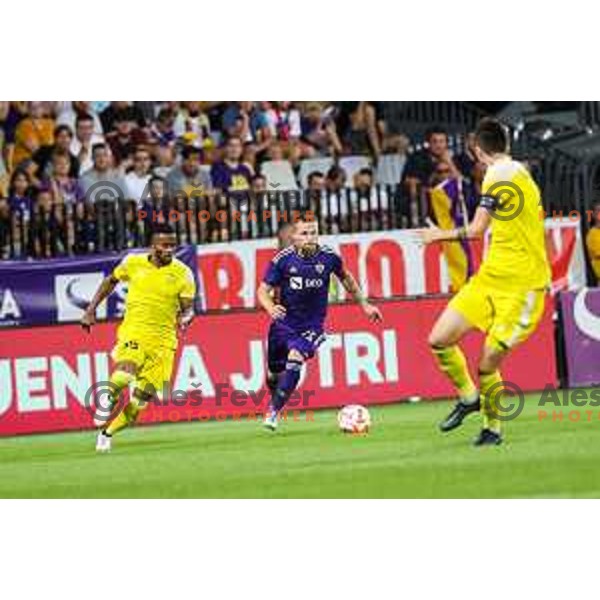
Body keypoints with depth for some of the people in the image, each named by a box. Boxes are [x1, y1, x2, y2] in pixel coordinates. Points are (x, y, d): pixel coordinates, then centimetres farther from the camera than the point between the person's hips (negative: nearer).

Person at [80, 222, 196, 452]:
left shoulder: (182, 273, -3)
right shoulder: (133, 262, 1)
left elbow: (188, 307, -2)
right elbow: (111, 281, 18)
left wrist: (185, 319, -26)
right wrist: (91, 311, 14)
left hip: (162, 340, 1)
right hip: (133, 331, -1)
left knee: (141, 399, -3)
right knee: (124, 374, -32)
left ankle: (107, 433, 19)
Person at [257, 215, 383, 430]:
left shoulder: (329, 257, -10)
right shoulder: (283, 259, -14)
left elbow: (345, 278, 11)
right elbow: (263, 291, -9)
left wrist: (365, 305, 16)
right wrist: (270, 308, -31)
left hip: (312, 326, -1)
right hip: (284, 322, 1)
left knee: (295, 359, -25)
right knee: (275, 373, 10)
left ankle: (273, 412, -15)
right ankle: (275, 400, 45)